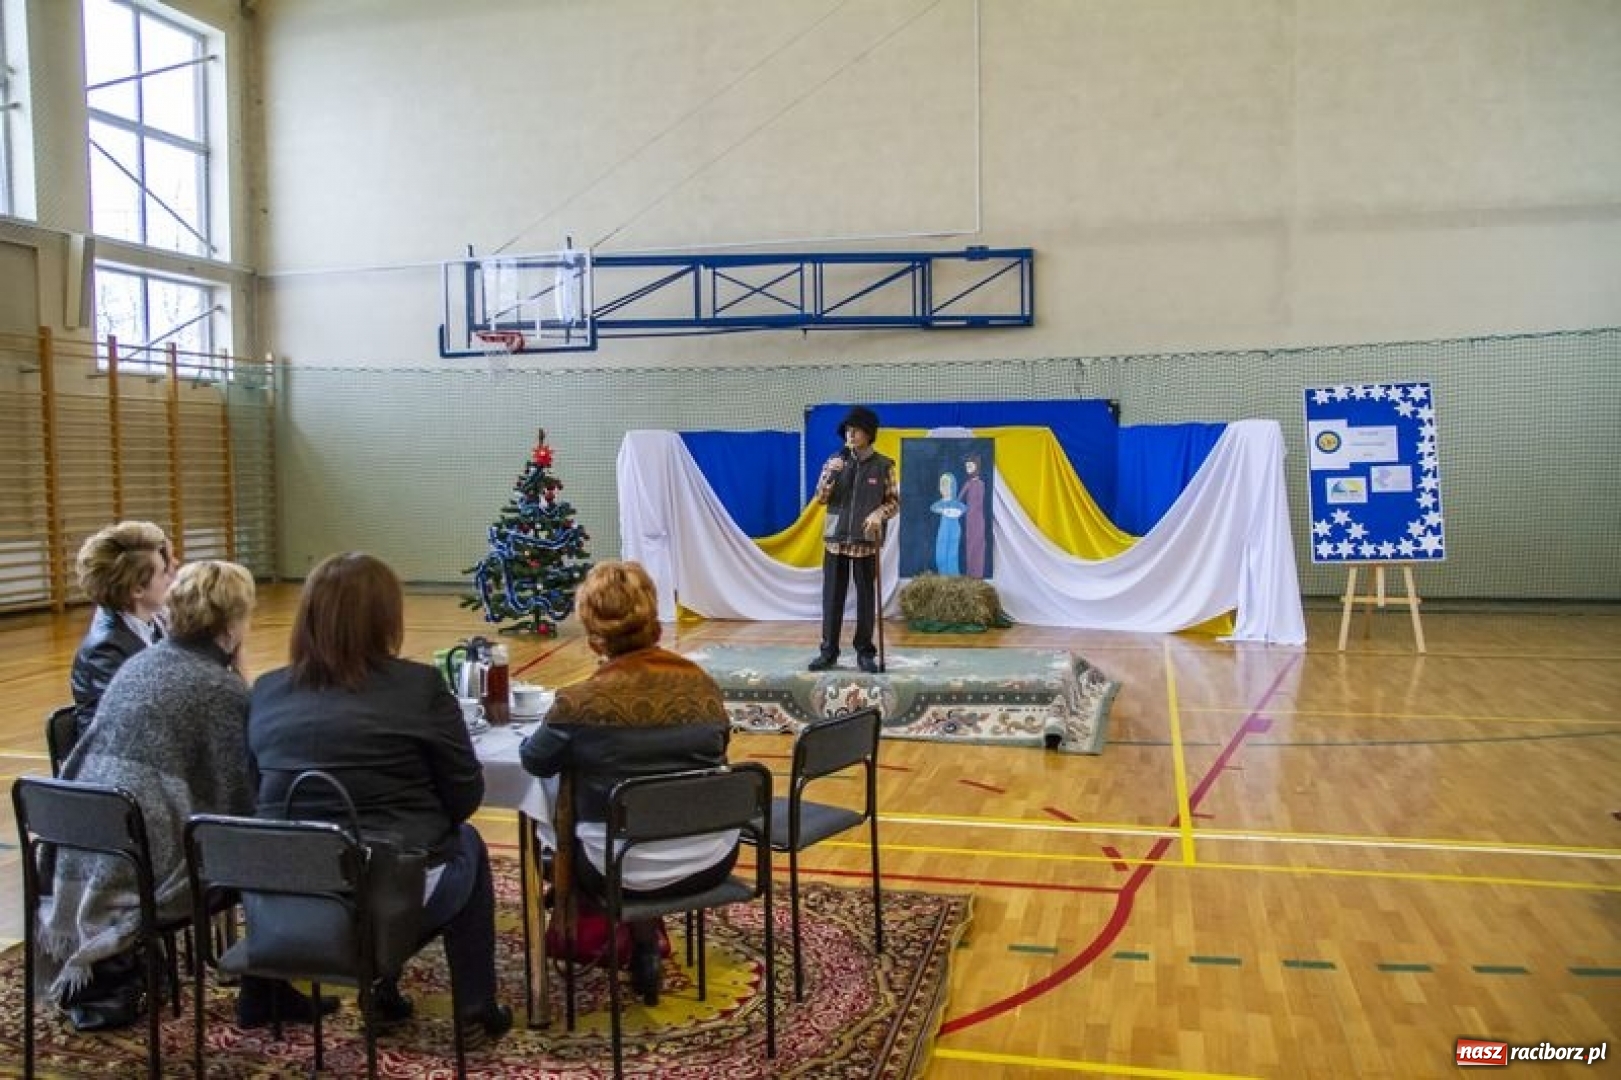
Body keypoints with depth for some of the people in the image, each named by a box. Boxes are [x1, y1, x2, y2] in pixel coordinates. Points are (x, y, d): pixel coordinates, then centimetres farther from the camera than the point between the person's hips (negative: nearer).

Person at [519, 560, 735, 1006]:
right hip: (712, 859, 3)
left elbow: (535, 760, 3)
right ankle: (646, 936, 36)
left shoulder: (580, 701, -16)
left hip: (626, 871, -3)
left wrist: (577, 748, 23)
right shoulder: (701, 682, -4)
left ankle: (639, 939, 31)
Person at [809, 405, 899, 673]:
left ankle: (865, 652, 12)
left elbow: (894, 501, 3)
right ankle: (828, 651, 10)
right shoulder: (835, 461, 6)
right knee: (832, 597, 3)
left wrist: (879, 514, -17)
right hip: (836, 539, 2)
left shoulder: (883, 466, 0)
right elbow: (820, 498, 4)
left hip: (866, 541, -2)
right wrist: (830, 476, -14)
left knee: (865, 597, 3)